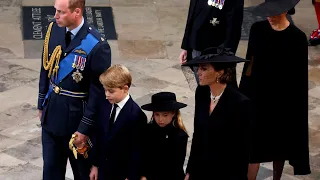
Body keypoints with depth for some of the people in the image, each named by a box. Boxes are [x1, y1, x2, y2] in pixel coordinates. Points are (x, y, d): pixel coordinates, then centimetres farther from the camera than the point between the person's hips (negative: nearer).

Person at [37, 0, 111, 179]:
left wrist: (85, 128, -13)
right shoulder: (54, 29, -5)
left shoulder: (97, 45, -22)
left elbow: (98, 92, -16)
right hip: (51, 114, 5)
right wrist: (42, 104, 12)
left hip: (75, 117, -5)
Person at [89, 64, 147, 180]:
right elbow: (98, 136, 7)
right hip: (103, 170, 6)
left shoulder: (136, 115, -19)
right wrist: (95, 164, 9)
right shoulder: (104, 106, 0)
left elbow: (137, 150, -16)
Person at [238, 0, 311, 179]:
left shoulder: (297, 38, -13)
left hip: (283, 99, -2)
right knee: (253, 145, 0)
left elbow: (300, 77, -8)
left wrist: (296, 108, -7)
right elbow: (250, 62, 5)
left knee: (280, 145, 15)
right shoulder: (257, 29, -4)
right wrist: (243, 93, 8)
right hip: (257, 95, 2)